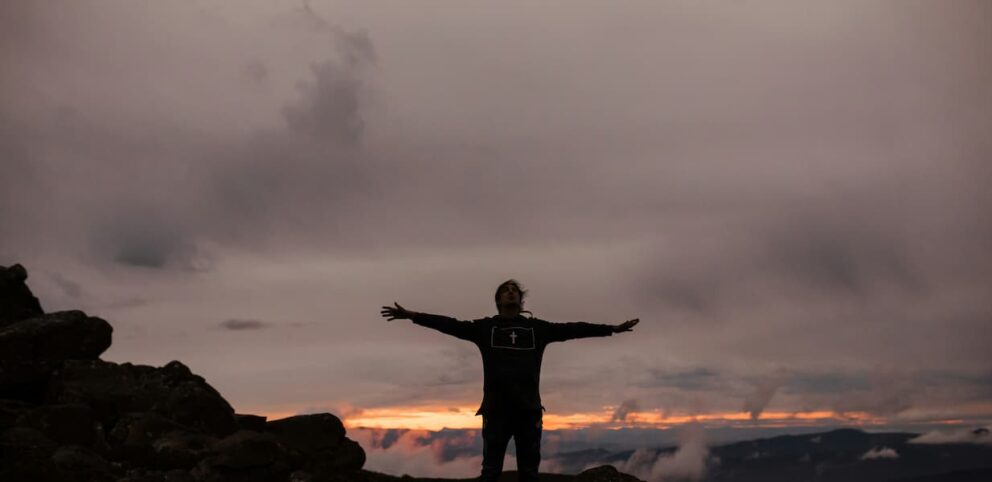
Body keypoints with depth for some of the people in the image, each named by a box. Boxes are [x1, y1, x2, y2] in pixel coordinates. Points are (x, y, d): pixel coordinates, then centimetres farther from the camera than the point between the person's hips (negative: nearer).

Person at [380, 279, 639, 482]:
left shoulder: (537, 328, 13)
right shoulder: (485, 327, 9)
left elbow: (572, 329, 11)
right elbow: (450, 324, 2)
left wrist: (611, 328, 7)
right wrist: (412, 315, -7)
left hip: (528, 408, 1)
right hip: (496, 407, -1)